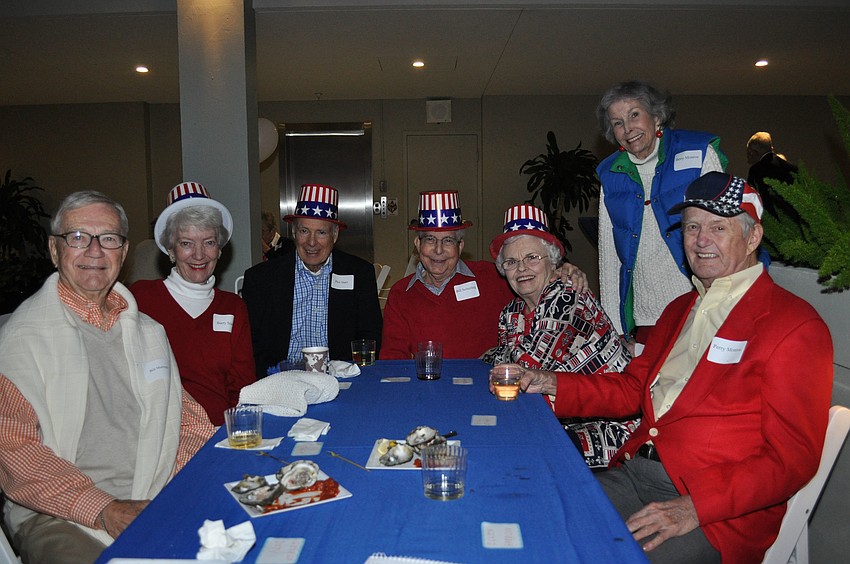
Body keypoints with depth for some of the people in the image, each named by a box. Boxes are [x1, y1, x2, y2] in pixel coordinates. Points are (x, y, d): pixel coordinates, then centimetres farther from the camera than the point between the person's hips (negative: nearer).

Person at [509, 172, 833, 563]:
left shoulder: (795, 327, -7)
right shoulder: (680, 309, 18)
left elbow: (791, 458, -12)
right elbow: (633, 387, 20)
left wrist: (694, 508, -22)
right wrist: (551, 385, 5)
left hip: (720, 510, -6)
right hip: (636, 472, 6)